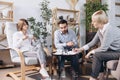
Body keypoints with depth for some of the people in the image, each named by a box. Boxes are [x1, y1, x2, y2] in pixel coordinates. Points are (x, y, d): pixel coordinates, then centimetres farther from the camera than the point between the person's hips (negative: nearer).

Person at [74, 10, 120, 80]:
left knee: (97, 55, -20)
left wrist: (91, 52, -12)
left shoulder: (109, 30, -27)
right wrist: (81, 49, 3)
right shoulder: (100, 30, 0)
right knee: (96, 53, 9)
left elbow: (104, 48, -26)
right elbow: (93, 42, 9)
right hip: (112, 50, 9)